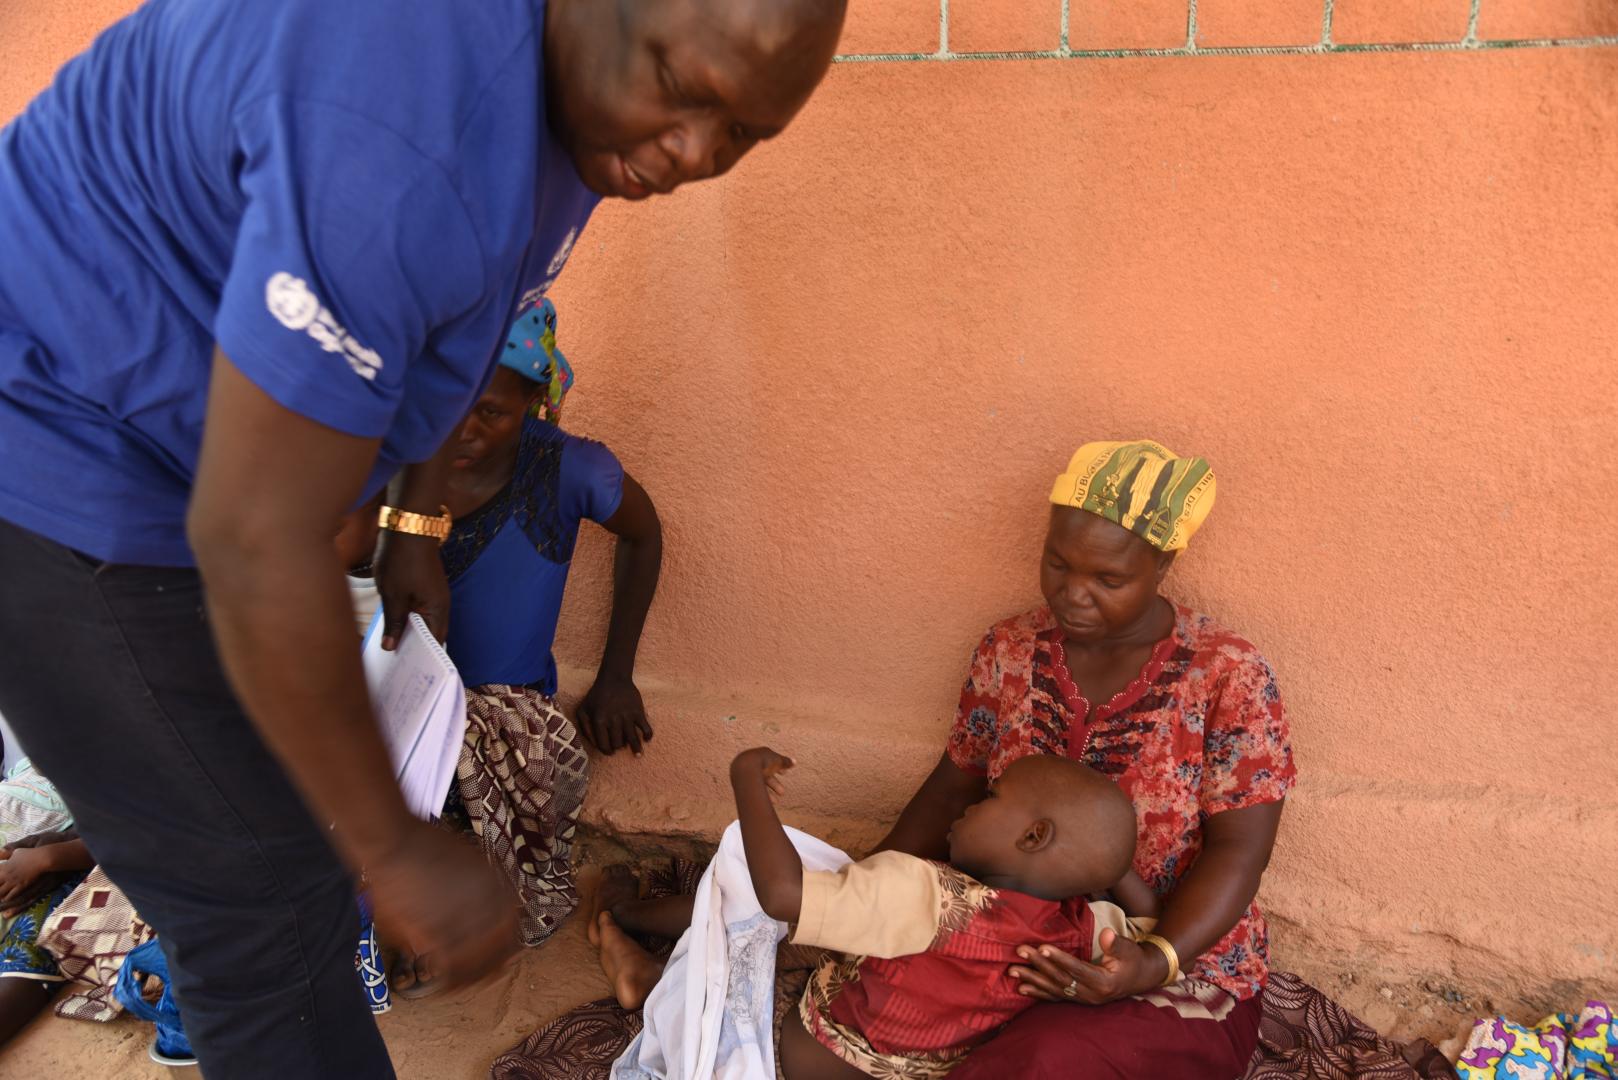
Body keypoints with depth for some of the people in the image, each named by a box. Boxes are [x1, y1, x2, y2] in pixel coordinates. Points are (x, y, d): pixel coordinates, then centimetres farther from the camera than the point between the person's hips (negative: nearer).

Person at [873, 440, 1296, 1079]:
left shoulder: (1227, 677, -12)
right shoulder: (1007, 652, 1)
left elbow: (1236, 852, -14)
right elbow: (955, 787, 11)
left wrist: (1155, 964, -30)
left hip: (1177, 977, -3)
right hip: (1017, 949, 4)